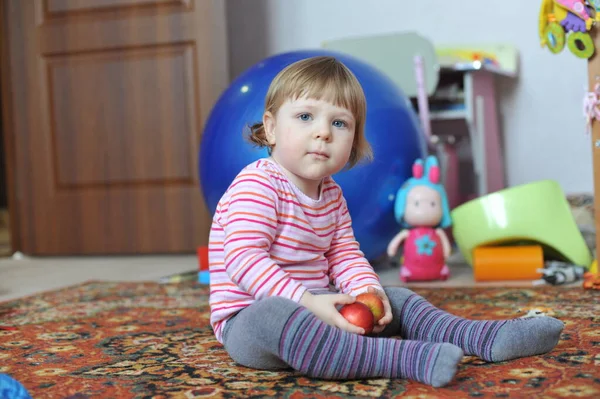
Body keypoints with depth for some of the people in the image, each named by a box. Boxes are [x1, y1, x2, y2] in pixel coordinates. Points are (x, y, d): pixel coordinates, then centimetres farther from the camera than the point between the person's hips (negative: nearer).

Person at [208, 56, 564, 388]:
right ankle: (408, 358, -50)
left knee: (397, 300, 8)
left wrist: (368, 290, -9)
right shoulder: (256, 185, -17)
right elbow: (243, 259, -27)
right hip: (249, 317, -9)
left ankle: (488, 337, -6)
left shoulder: (331, 194, 11)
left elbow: (344, 255, 13)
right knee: (274, 317, -42)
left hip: (315, 307, 9)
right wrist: (307, 302, -34)